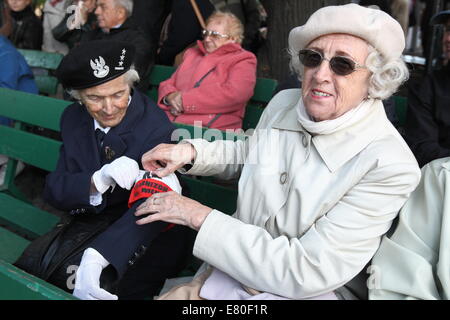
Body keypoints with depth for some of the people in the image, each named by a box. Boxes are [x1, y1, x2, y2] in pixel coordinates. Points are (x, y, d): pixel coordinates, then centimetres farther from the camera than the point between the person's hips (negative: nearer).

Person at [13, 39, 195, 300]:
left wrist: (97, 261, -43)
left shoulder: (158, 129, -20)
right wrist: (99, 181, -29)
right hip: (90, 219, 5)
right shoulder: (73, 119, 0)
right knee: (30, 264, -16)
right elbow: (54, 190, -6)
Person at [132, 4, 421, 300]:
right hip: (237, 267, 5)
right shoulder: (283, 103, -5)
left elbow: (306, 273, -27)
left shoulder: (391, 165, -24)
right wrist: (192, 152, -3)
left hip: (306, 292, -4)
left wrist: (201, 216, -24)